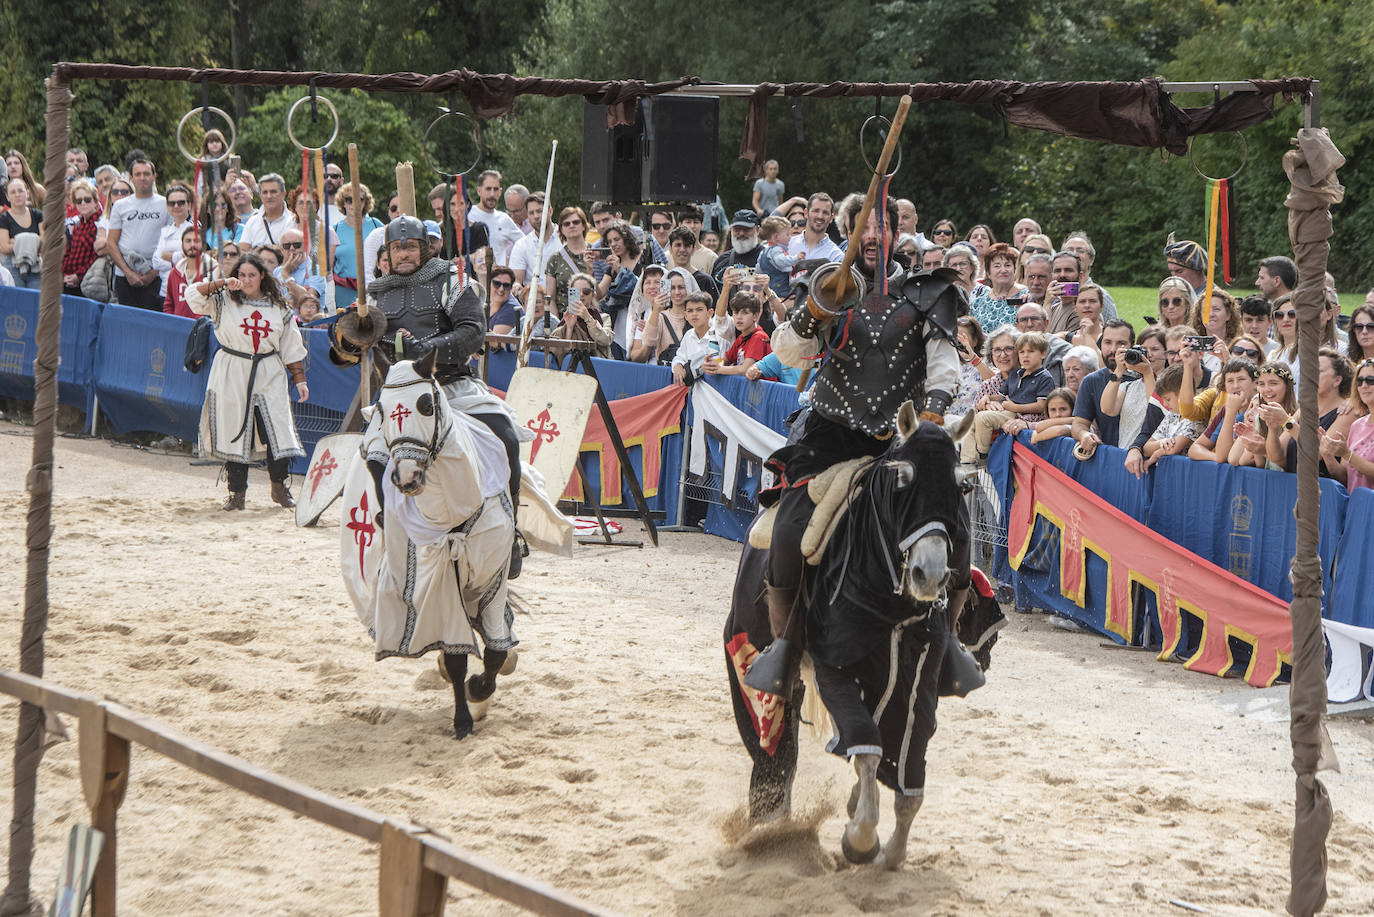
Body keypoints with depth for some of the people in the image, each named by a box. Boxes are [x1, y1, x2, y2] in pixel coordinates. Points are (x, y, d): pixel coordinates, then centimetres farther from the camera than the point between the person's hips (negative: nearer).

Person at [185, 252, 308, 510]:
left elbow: (291, 346, 12)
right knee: (234, 432, -2)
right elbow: (193, 296, -10)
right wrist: (220, 284, -18)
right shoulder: (224, 301, 3)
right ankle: (237, 493, 5)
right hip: (231, 374, -1)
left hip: (269, 376, 1)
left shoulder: (279, 307, 8)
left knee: (278, 430, -6)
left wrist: (299, 380, 8)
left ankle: (279, 487, 10)